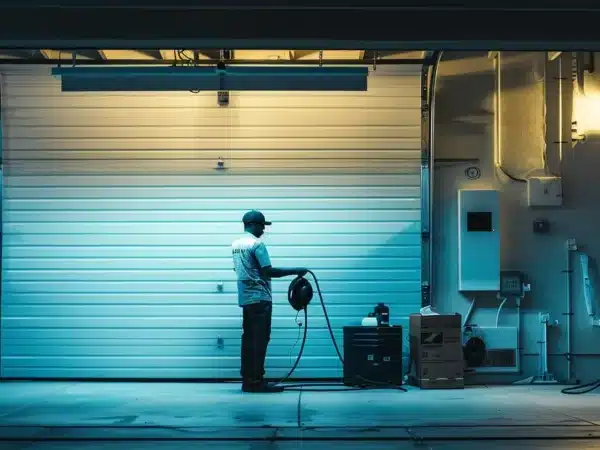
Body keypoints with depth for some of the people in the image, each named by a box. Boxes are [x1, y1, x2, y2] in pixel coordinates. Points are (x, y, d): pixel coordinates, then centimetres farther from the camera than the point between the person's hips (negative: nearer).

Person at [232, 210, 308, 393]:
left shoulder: (236, 244, 14)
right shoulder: (256, 244, -13)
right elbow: (269, 271, -18)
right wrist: (295, 271, -13)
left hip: (245, 298, 9)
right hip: (259, 298, -9)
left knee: (249, 339, 9)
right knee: (260, 339, -6)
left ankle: (248, 380, 9)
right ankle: (256, 381, -6)